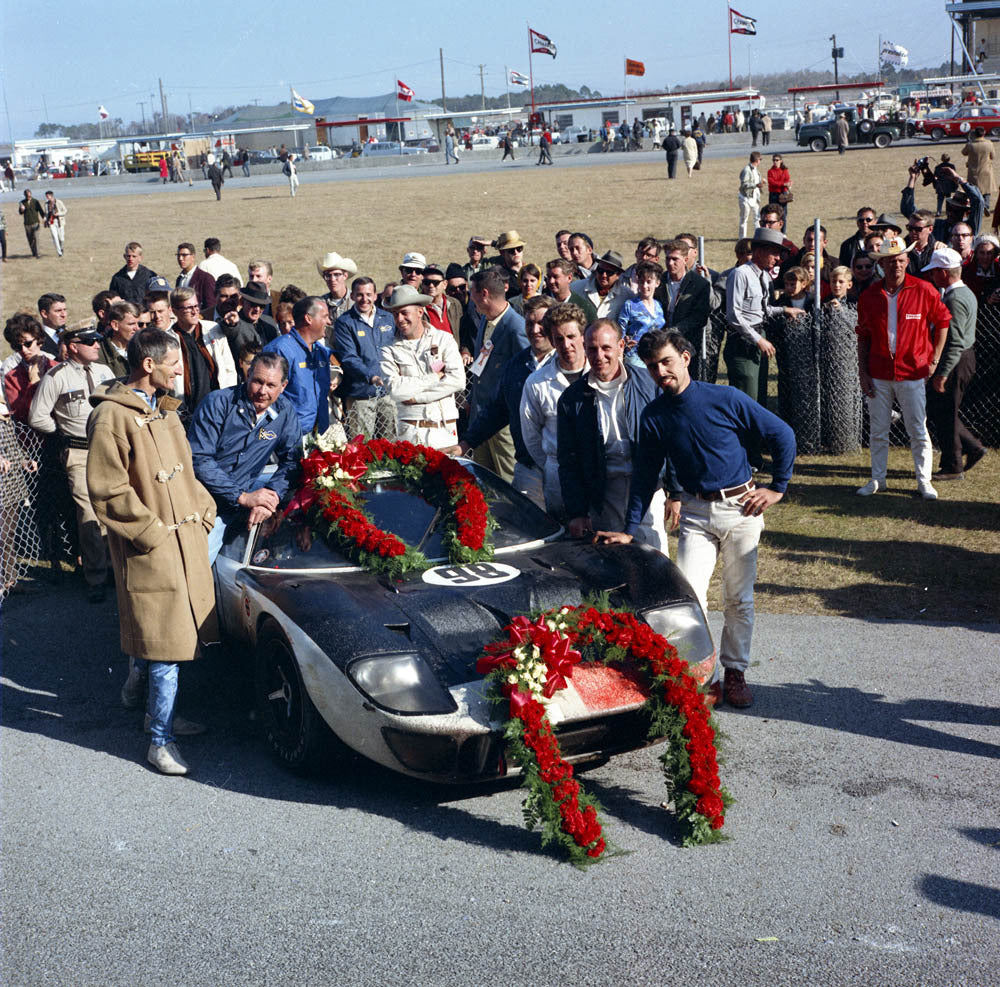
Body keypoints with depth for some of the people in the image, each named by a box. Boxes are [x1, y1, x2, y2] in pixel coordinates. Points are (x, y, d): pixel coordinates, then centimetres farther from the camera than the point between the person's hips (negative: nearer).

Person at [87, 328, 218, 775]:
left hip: (186, 541, 8)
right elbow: (107, 491, -16)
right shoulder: (112, 416, -14)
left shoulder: (163, 410, 14)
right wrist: (152, 532, -15)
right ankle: (161, 741, 4)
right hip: (150, 551, -8)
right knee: (165, 645, -5)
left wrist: (203, 512, 10)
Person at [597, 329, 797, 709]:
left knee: (739, 598, 6)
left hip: (741, 507, -2)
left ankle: (735, 672, 22)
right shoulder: (654, 416, 0)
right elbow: (645, 476, 9)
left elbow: (783, 435, -1)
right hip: (696, 513, 2)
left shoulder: (725, 399, -9)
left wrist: (777, 488, -2)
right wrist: (629, 530, 5)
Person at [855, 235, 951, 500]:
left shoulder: (924, 290, -5)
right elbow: (863, 336, 7)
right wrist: (862, 372, 2)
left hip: (912, 372, -2)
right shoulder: (869, 296, 1)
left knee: (918, 431, 2)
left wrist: (934, 360, 3)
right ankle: (877, 479, 21)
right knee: (878, 431, 9)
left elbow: (943, 321, 6)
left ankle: (924, 481, 13)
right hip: (878, 375, 2)